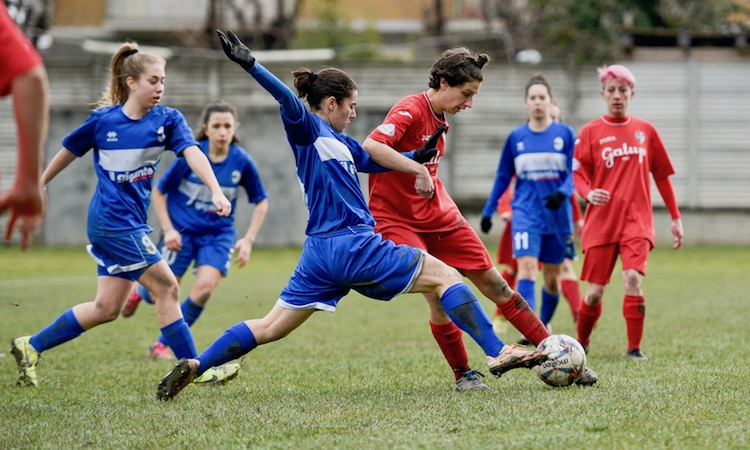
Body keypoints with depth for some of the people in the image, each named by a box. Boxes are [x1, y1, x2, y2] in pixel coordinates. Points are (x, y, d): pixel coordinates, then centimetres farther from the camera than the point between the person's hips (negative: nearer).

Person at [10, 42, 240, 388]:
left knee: (107, 308, 9)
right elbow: (68, 152, 8)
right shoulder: (102, 120, -7)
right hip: (112, 220, -6)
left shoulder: (168, 120, 0)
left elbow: (192, 153, -16)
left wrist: (215, 191, -33)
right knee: (167, 287, -9)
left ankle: (30, 347, 20)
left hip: (133, 222, 6)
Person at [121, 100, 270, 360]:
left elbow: (261, 201, 2)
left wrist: (248, 239, -6)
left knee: (205, 288, -20)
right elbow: (159, 192, -4)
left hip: (218, 233, 1)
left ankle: (163, 344, 0)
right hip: (182, 230, -1)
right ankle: (140, 288, 42)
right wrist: (168, 229, -13)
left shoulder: (242, 162, -11)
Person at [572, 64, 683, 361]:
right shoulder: (590, 132, 3)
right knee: (595, 291, -1)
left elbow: (662, 175, 14)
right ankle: (581, 344, 23)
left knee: (633, 278, -21)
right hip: (601, 222, 0)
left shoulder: (646, 131, 9)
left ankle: (634, 348, -12)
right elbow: (578, 174, 2)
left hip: (637, 221, 0)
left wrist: (675, 217, 13)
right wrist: (588, 193, -20)